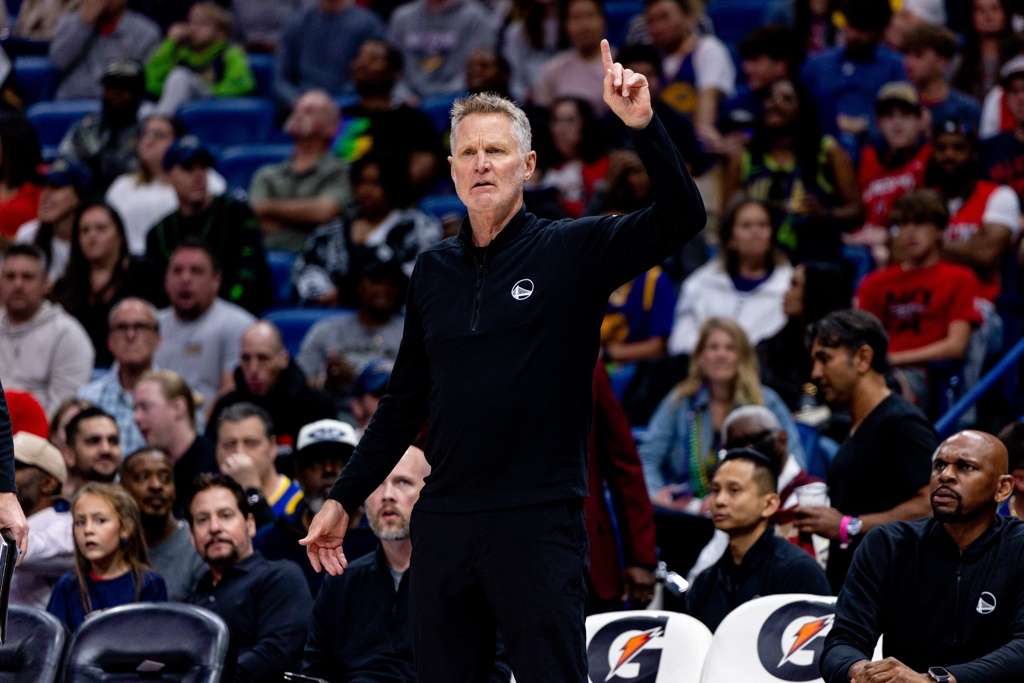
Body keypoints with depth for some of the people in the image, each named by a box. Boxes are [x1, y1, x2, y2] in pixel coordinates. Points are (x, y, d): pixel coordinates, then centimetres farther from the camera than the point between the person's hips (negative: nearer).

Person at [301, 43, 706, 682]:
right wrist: (344, 498, 18)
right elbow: (405, 400, 20)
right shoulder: (434, 270, 13)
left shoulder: (572, 251, 0)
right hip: (445, 521, 5)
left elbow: (681, 218, -13)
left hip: (539, 518, -4)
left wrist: (645, 127, -26)